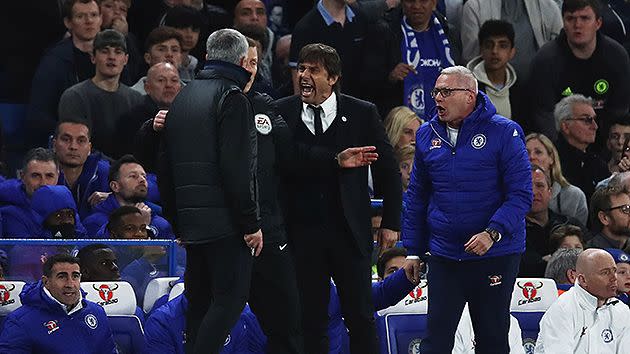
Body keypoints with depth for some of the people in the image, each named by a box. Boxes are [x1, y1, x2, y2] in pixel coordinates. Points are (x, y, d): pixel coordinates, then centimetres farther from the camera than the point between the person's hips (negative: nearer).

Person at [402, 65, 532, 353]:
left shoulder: (503, 133, -7)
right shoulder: (427, 135, 7)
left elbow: (521, 194, -10)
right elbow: (416, 197, 15)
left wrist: (493, 232, -23)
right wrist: (413, 250, 11)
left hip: (495, 255, -3)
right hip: (444, 255, 3)